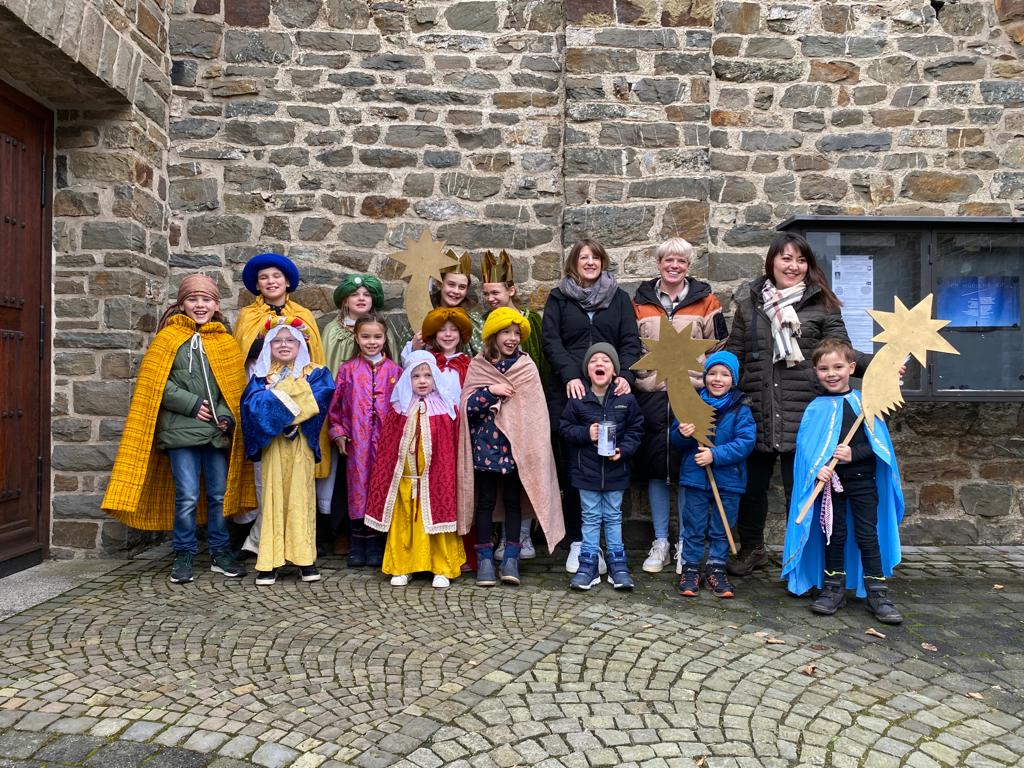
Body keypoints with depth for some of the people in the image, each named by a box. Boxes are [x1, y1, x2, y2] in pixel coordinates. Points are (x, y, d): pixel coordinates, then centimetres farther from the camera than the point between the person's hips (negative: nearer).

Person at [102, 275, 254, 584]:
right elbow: (156, 384, -5)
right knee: (187, 497, -3)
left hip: (217, 431, 4)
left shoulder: (226, 343, 10)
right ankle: (184, 556, 13)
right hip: (181, 430, -3)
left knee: (219, 495, 10)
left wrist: (227, 416, -6)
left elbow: (235, 385, 9)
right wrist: (192, 404, -12)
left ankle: (220, 553, 23)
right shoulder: (168, 338, 1)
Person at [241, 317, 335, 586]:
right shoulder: (262, 376, 11)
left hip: (301, 443, -1)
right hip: (272, 443, 1)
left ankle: (305, 558, 7)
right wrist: (287, 402, -14)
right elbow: (251, 402, -6)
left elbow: (318, 400, -11)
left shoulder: (314, 373, 7)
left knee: (301, 496, 0)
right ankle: (269, 561, 4)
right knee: (273, 497, 1)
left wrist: (275, 396, -11)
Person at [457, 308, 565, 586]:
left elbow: (534, 408, -1)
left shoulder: (526, 365, 2)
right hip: (485, 445, 1)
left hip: (515, 445, 0)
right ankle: (485, 560, 15)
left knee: (512, 500, 6)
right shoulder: (478, 365, 4)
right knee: (486, 500, 7)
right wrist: (491, 391, -16)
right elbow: (467, 405, -4)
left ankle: (511, 558, 14)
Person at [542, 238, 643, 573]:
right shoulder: (559, 297, 12)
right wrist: (569, 375, -13)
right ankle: (576, 542, 11)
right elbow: (551, 340, 2)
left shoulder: (618, 297, 15)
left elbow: (631, 341, 7)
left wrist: (625, 374, -11)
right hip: (569, 392, 0)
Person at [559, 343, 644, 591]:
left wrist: (623, 450, -14)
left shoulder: (626, 399, -5)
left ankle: (617, 563, 24)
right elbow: (564, 427, 0)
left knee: (613, 516, 13)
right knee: (590, 517, 10)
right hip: (586, 468, 0)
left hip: (615, 468, 1)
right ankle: (588, 564, 19)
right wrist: (586, 433, -16)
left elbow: (636, 429, 1)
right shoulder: (577, 400, -7)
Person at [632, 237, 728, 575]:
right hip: (650, 393, 1)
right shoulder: (640, 301, 9)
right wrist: (631, 382, 5)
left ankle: (685, 543, 15)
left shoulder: (706, 300, 6)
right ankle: (660, 542, 17)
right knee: (655, 467, 4)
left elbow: (719, 348, 8)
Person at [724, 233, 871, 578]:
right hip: (757, 411, 3)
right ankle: (751, 548, 33)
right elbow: (734, 351, 14)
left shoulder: (821, 304, 3)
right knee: (751, 484, 13)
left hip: (801, 414, -2)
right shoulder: (749, 302, 10)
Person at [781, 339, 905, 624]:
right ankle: (834, 588, 22)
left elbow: (878, 442, -1)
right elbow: (806, 445, -5)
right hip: (830, 481, 0)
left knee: (868, 535, 3)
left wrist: (854, 454, -16)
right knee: (834, 534, 10)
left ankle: (877, 593, 13)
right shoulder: (816, 408, -1)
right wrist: (818, 468, -21)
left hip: (863, 479, 0)